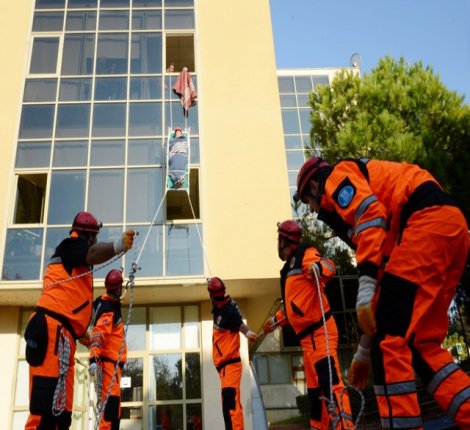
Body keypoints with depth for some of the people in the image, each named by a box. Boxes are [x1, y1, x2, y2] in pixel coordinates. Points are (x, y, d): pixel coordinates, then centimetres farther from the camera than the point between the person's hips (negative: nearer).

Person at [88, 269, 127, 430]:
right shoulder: (107, 308, -13)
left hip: (113, 362, 10)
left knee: (113, 401, 13)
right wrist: (94, 358, -36)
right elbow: (98, 334, -26)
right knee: (112, 400, -20)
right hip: (108, 361, -10)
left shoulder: (112, 305, 18)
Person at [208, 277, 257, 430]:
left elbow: (239, 324, -29)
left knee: (230, 400, -21)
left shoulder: (228, 309, -17)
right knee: (229, 402, 15)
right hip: (224, 364, 10)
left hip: (230, 363, -10)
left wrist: (248, 332, -49)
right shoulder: (219, 308, 9)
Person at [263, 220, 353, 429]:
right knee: (315, 390, 12)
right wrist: (275, 320, 41)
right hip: (307, 338, 10)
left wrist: (318, 266, -45)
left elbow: (329, 267, -24)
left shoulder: (305, 255, -4)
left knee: (330, 382, -20)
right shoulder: (289, 267, 25)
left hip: (320, 332, -10)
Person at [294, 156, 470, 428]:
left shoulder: (338, 176, 12)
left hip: (428, 221, -9)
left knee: (389, 337, -11)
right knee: (420, 343, 9)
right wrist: (364, 353, 33)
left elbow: (371, 213, -12)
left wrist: (364, 291, -20)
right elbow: (385, 272, 31)